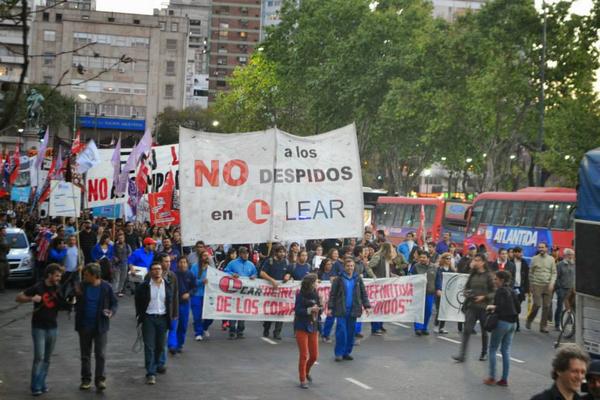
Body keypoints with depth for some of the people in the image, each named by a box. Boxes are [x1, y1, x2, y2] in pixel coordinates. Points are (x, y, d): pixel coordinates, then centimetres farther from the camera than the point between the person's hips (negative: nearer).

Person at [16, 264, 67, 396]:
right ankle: (36, 387, -4)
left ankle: (42, 383, 18)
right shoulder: (38, 288, -8)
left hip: (52, 327, 5)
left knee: (47, 358, 8)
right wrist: (32, 298, -22)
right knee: (39, 357, -9)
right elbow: (18, 298, -5)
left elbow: (64, 305, 11)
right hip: (39, 327, -4)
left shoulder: (58, 290, 5)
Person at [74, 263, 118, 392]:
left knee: (100, 354, 0)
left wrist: (111, 312, -17)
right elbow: (75, 302, 3)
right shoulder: (82, 286, -3)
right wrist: (76, 294, -18)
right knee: (85, 355, 12)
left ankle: (100, 379, 8)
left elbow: (114, 302, 2)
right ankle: (86, 379, 22)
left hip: (100, 326, -2)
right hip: (84, 326, 2)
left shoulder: (106, 287, -7)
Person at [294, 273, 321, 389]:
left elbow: (318, 310, 8)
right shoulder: (300, 296, -11)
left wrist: (320, 308, -13)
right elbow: (297, 311, -14)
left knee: (314, 355, 8)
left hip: (313, 328, 5)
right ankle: (303, 380, 11)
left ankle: (306, 372, 37)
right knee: (304, 355, -1)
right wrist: (310, 310, -24)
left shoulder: (315, 295, 2)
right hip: (301, 328, -5)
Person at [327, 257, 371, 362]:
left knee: (351, 332, 7)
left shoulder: (358, 279, 6)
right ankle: (339, 353, 2)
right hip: (341, 310, -3)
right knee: (341, 331, -7)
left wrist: (366, 306, 3)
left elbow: (363, 293, 10)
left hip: (353, 310, 3)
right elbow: (333, 294, -1)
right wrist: (330, 308, -5)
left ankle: (347, 352, 17)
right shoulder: (339, 279, -3)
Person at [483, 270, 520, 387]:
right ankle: (504, 379, 9)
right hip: (512, 323, 7)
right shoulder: (512, 291, 11)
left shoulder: (501, 291, -12)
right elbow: (518, 309, 11)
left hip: (502, 322, -7)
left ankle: (492, 377, 4)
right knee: (506, 351, 9)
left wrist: (492, 307, -6)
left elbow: (501, 307, -23)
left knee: (493, 349, 5)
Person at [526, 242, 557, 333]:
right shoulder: (534, 259, 3)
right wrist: (531, 286, 5)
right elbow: (530, 273, 7)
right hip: (537, 285, -2)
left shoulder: (551, 259, 7)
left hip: (548, 286, 2)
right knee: (537, 304, -10)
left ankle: (543, 326, 8)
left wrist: (552, 283, -8)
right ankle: (529, 320, 12)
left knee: (546, 306, 1)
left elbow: (554, 273, 6)